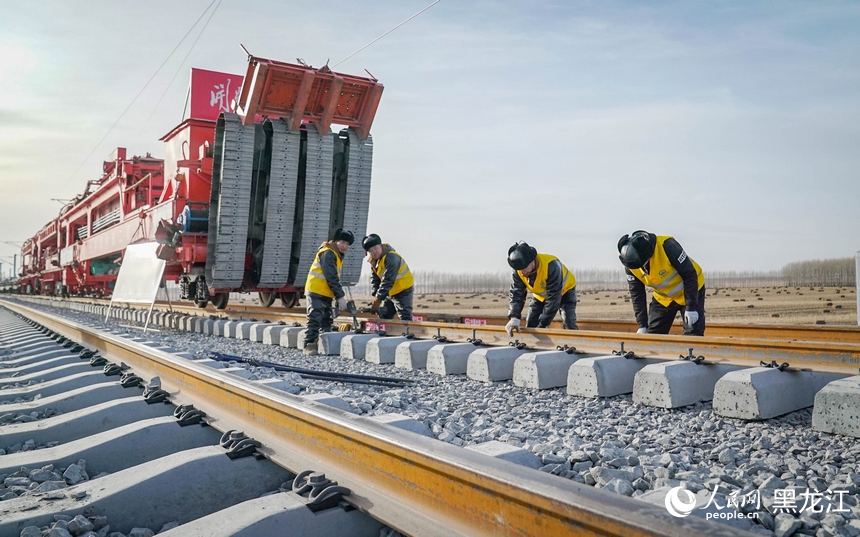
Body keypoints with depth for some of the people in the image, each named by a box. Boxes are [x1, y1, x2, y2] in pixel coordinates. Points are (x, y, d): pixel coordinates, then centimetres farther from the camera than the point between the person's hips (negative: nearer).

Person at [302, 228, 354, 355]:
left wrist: (338, 297, 9)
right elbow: (331, 278, -21)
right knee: (315, 320, -12)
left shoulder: (337, 255, 16)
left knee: (327, 321, 11)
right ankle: (309, 346, -11)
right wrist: (340, 297, -20)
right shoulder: (328, 253, -15)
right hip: (316, 292, -10)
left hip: (325, 294, 10)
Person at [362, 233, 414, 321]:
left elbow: (388, 281, -30)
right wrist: (376, 295, -7)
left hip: (403, 291, -9)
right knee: (383, 316, 15)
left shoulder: (391, 258, -26)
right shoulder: (374, 261, 4)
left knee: (405, 318, -15)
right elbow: (374, 279, 8)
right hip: (389, 293, 9)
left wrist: (378, 299, -28)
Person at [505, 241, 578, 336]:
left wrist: (542, 325, -37)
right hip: (540, 295, 5)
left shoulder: (551, 265, -40)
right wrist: (514, 318, -44)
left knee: (569, 325, -21)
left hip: (565, 290, -5)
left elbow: (553, 298, -38)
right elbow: (516, 294, -26)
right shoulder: (518, 272, -24)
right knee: (530, 325, -5)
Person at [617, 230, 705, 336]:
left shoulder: (667, 246, -33)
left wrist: (691, 308, -24)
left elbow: (689, 275, -25)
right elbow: (636, 294, -8)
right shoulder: (630, 265, -18)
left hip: (691, 289, -4)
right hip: (663, 298, 5)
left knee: (693, 336, -12)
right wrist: (642, 325, -12)